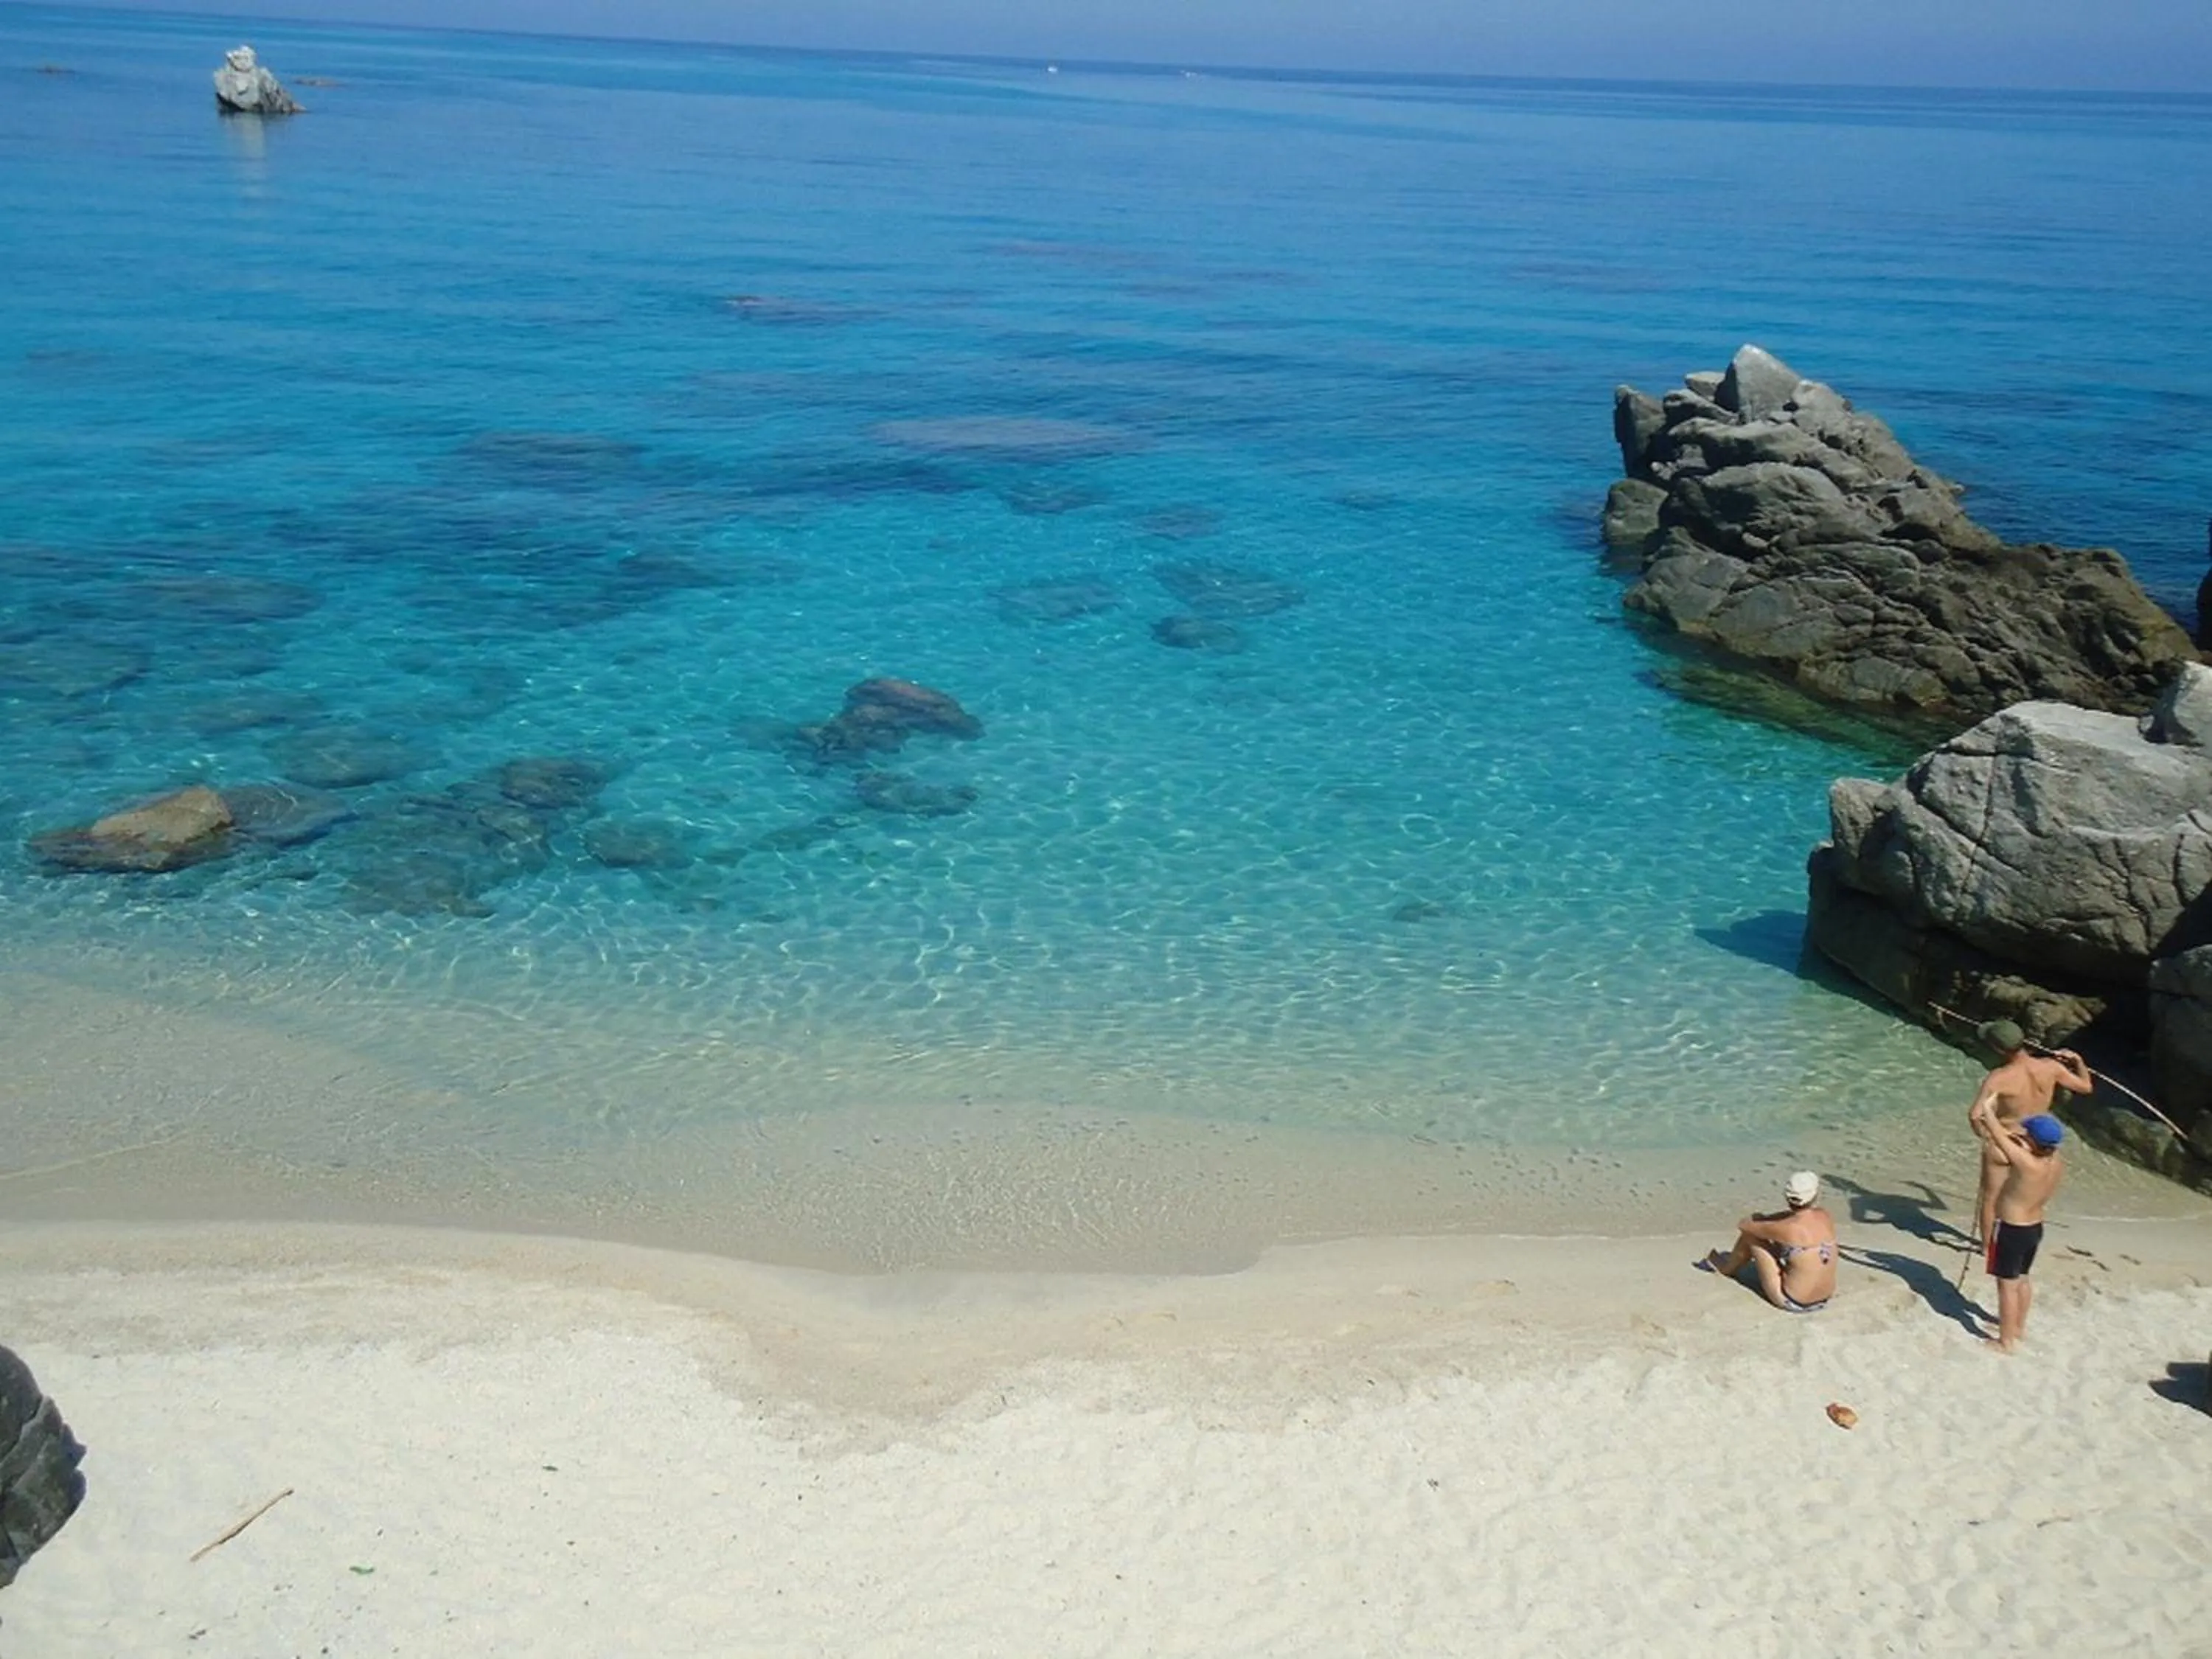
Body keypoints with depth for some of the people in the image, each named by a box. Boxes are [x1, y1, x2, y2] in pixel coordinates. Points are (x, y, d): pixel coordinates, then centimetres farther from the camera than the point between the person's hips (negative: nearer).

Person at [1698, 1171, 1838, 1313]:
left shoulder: (1788, 1229, -23)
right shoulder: (1826, 1217, -6)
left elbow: (1743, 1225, -6)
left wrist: (1758, 1221, 15)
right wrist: (1763, 1219, 13)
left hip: (1793, 1303, -6)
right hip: (1824, 1300, 7)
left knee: (1750, 1234, 4)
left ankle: (1728, 1268, 35)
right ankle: (1736, 1263, 47)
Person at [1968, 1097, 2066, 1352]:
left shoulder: (2027, 1162, -32)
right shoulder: (2058, 1160, -9)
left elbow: (1998, 1136, -23)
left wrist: (1988, 1110, -10)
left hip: (2011, 1230, -8)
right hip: (2035, 1227, 8)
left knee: (2007, 1285, 5)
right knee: (2022, 1279, 25)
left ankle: (2006, 1341, 15)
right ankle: (2018, 1327, 43)